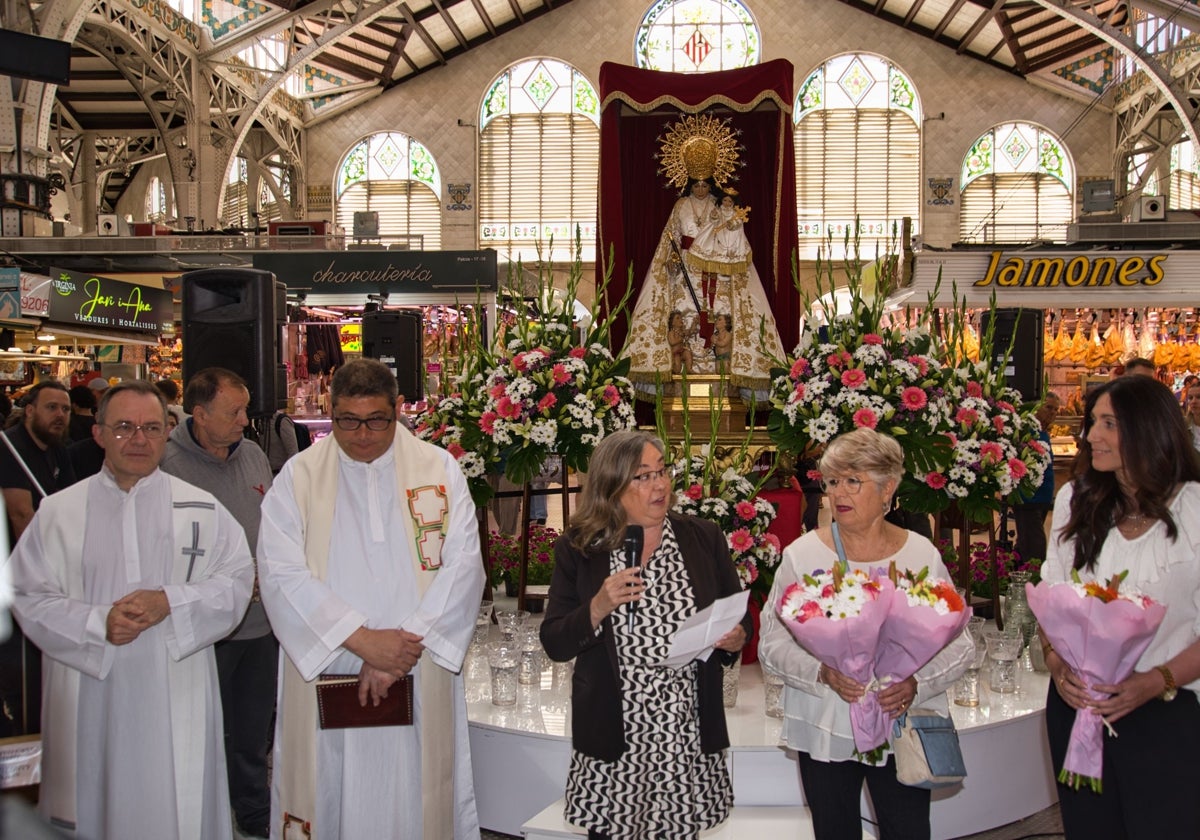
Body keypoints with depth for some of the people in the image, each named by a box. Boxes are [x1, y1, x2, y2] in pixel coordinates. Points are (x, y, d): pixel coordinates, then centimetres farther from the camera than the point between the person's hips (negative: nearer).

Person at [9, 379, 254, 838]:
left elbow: (236, 580, -2)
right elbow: (27, 595, 0)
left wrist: (170, 603, -17)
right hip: (90, 702, 1)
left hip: (176, 700, 0)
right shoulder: (59, 512, 5)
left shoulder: (202, 508, 3)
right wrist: (98, 624, -15)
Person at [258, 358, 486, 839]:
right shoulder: (298, 476, 2)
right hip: (326, 683, 0)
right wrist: (362, 639, -15)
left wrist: (406, 643, -14)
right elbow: (281, 574, -8)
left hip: (420, 686, 0)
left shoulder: (439, 469, 3)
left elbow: (463, 565, -5)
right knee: (335, 799, 8)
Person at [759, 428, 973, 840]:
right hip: (823, 731, 0)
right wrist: (823, 673, -21)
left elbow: (957, 644, 1)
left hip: (903, 729, 0)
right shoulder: (802, 555, -2)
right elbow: (773, 642, -4)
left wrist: (917, 683, -17)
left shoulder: (922, 555, 1)